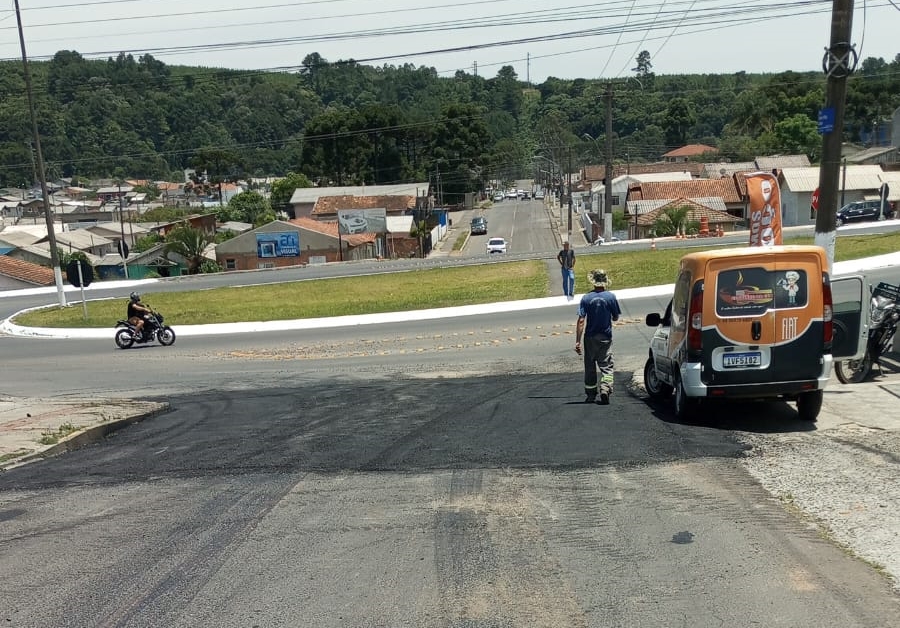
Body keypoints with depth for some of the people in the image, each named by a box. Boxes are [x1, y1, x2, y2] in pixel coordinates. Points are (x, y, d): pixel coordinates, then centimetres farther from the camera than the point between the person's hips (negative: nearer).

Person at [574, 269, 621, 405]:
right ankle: (605, 389, -15)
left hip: (590, 337, 1)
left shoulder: (586, 298, -7)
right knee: (606, 366, 6)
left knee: (590, 367, 13)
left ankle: (591, 395, 21)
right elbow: (615, 318, 3)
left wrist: (577, 341, -9)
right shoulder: (611, 297, -6)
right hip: (605, 337, 0)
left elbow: (581, 321, -11)